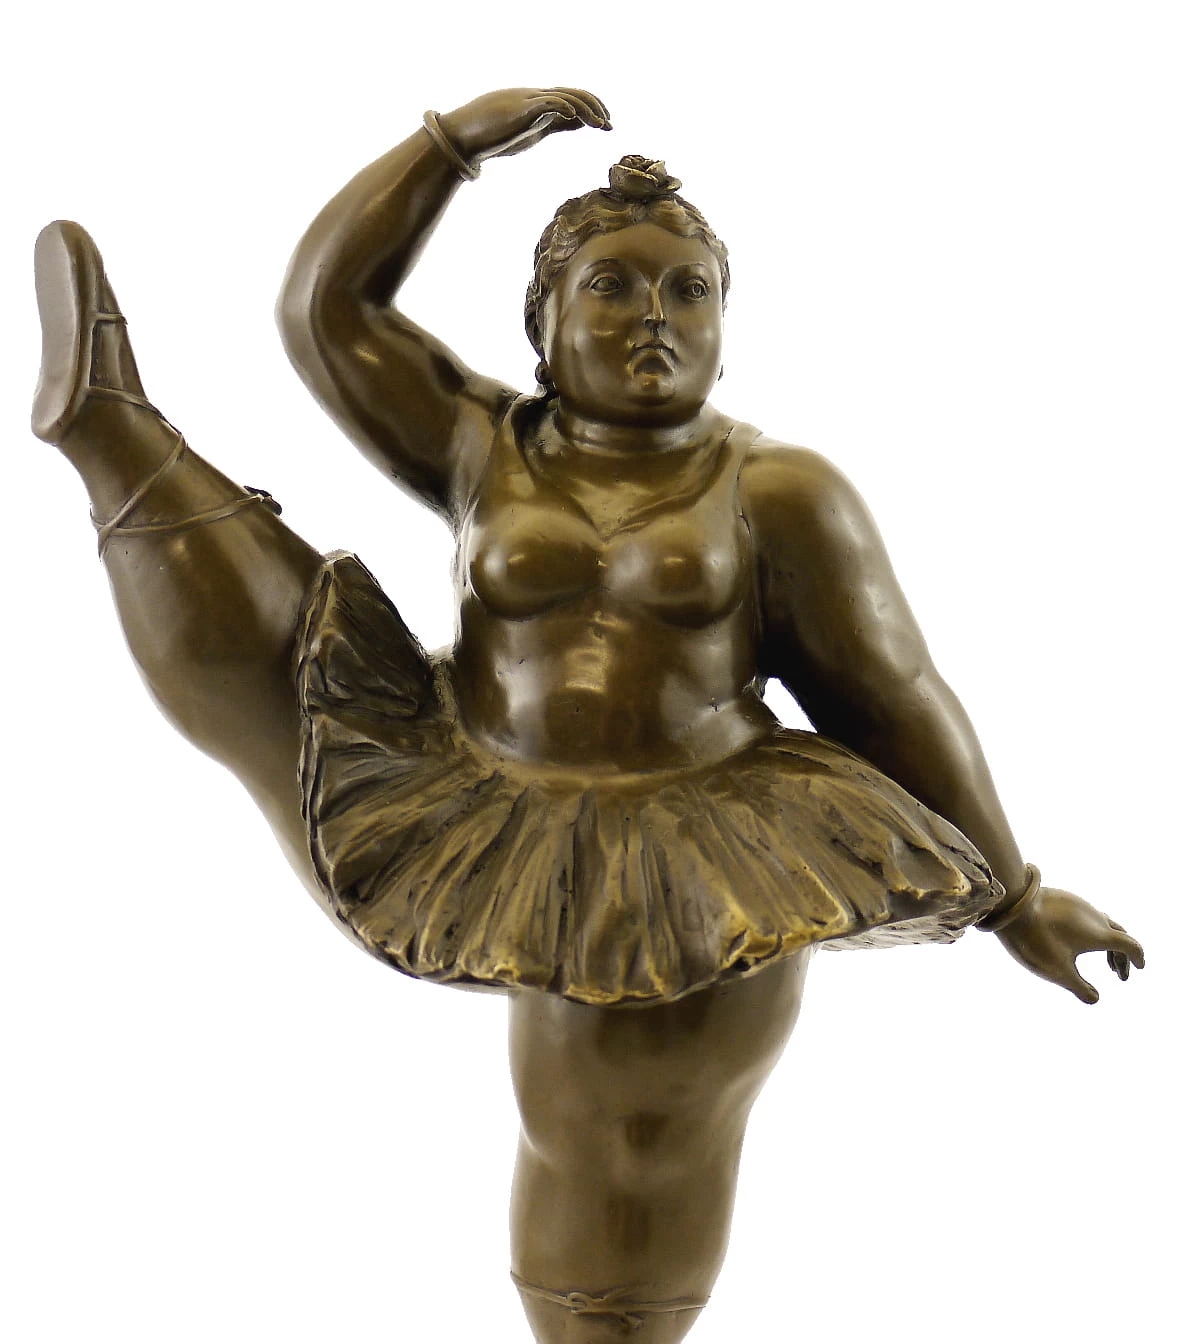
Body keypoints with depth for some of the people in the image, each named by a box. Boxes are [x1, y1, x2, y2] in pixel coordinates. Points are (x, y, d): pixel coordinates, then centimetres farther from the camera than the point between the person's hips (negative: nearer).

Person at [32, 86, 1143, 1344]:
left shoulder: (779, 490, -3)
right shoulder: (485, 447, 5)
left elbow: (898, 698, -2)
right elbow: (322, 308, 4)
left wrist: (1015, 897, 0)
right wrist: (455, 136, -1)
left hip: (688, 878, -2)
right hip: (473, 827, 3)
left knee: (631, 1168, 9)